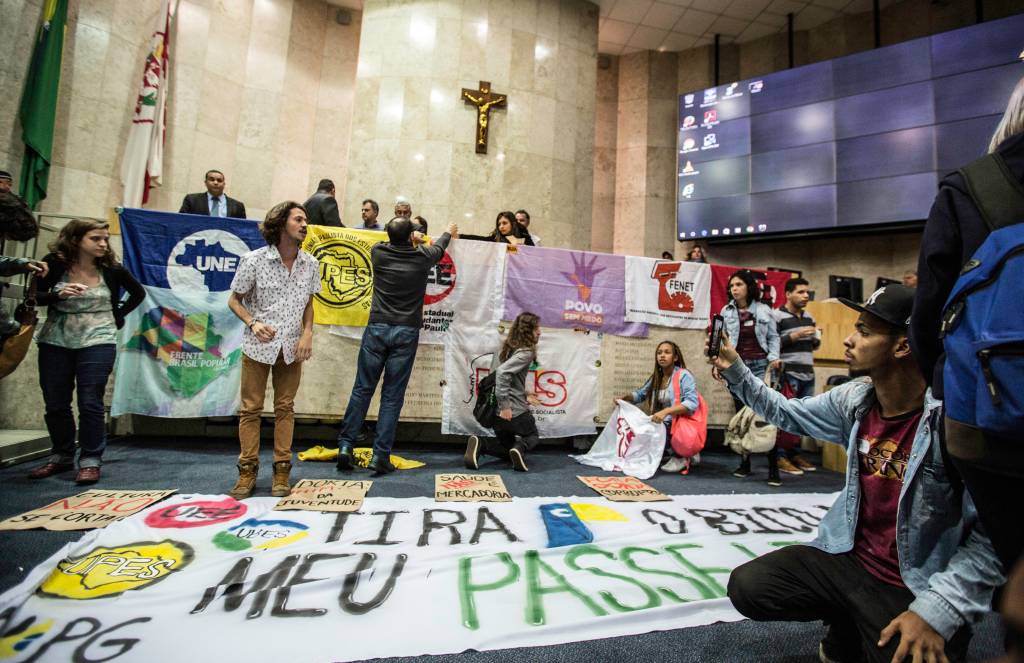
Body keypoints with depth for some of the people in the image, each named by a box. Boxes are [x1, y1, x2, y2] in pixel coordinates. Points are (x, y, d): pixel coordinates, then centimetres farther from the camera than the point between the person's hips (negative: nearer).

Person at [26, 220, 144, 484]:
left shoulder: (112, 269, -1)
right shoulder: (54, 264, -1)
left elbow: (138, 293, 12)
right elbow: (33, 296, 1)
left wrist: (117, 316, 7)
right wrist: (58, 294, -19)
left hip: (97, 341, -2)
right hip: (55, 342, 2)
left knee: (90, 403, -6)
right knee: (55, 403, 9)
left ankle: (90, 461, 2)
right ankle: (61, 456, 25)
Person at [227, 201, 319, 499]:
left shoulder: (310, 264, 0)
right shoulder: (254, 260, -8)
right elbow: (234, 300, 0)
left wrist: (307, 333, -5)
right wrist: (253, 323, -18)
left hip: (291, 347, 2)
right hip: (258, 345, -2)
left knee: (285, 408, 8)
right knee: (250, 408, 5)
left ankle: (281, 470, 18)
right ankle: (247, 470, 19)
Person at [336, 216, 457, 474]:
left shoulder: (378, 252, 2)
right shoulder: (422, 257, 0)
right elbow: (438, 248, 24)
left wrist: (410, 240, 46)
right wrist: (449, 232, 45)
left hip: (377, 328, 2)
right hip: (406, 332, -1)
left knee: (362, 389, 9)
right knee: (392, 396, 2)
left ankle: (345, 446, 10)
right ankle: (380, 456, 5)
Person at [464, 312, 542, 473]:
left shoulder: (504, 349, 10)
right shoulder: (526, 353, -14)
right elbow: (502, 371, -30)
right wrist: (505, 404, -26)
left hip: (495, 412, 6)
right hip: (515, 412, -6)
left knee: (507, 446, 27)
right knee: (533, 436, 25)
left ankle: (479, 445, -3)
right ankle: (520, 448, -9)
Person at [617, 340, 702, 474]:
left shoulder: (684, 375, -11)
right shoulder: (656, 377, 9)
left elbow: (692, 403, -24)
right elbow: (640, 394, 21)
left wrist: (666, 411, -35)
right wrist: (625, 396, 1)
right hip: (665, 424, 8)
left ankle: (681, 457, -1)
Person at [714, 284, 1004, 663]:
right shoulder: (855, 399, -3)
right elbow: (785, 413, 12)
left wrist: (936, 611, -24)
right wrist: (735, 370, 5)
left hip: (916, 588, -5)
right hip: (847, 557, 5)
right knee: (746, 587, -6)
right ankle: (848, 626, 19)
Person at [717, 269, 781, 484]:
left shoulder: (764, 309, 5)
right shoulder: (726, 311, 7)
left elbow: (773, 337, 8)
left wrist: (774, 357, -7)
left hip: (760, 365, -1)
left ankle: (773, 469, 0)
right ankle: (745, 463, 18)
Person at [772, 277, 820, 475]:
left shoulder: (809, 316, 18)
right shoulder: (777, 315, -5)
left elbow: (816, 345, 25)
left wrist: (815, 338, 3)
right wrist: (795, 335, -16)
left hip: (808, 374, 7)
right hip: (788, 374, -7)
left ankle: (795, 453, 21)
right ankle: (781, 457, 3)